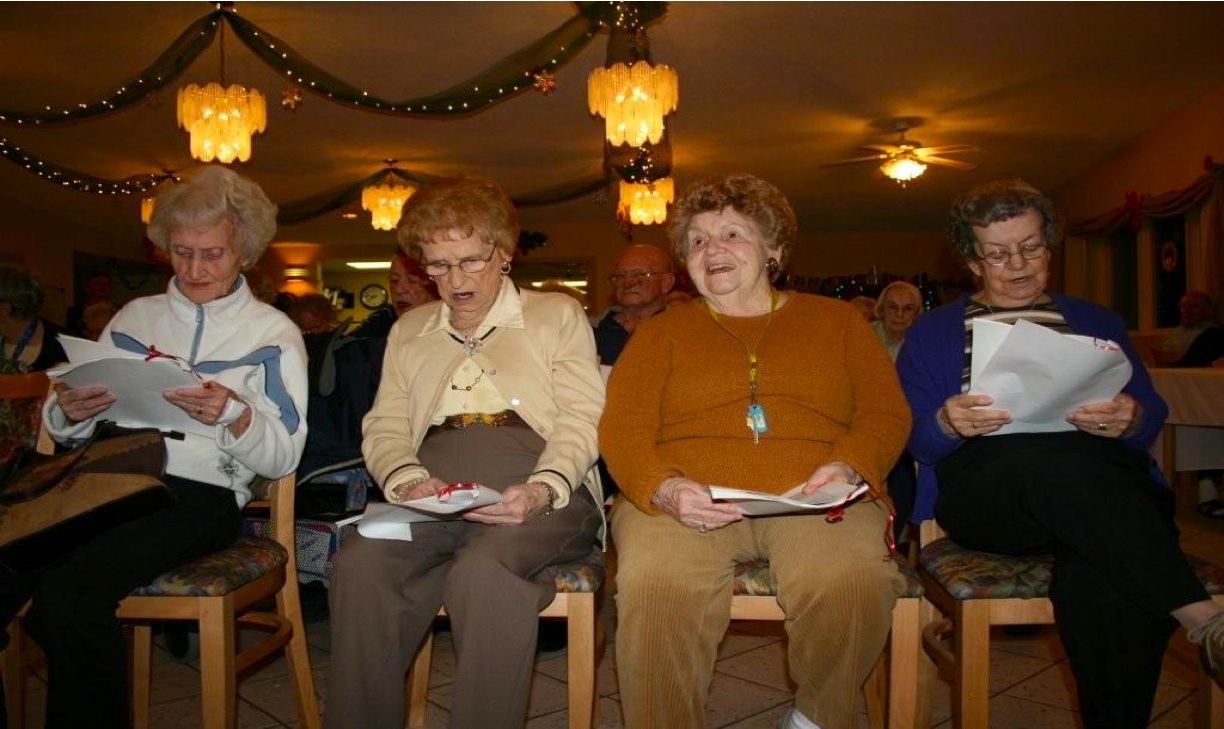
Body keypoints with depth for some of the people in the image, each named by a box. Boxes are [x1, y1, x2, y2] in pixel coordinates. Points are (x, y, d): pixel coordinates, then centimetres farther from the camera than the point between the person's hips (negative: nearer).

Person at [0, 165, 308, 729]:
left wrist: (235, 416, -18)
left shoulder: (273, 333, 9)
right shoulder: (134, 317, 21)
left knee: (68, 592, -31)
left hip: (200, 493, -4)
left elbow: (283, 456, 1)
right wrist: (67, 412, -3)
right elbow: (65, 431, 21)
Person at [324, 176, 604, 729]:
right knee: (359, 563, -28)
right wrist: (405, 480, -7)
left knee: (485, 569, -35)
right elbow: (383, 429, 16)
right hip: (433, 496, 3)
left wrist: (543, 490, -17)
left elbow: (580, 420, 3)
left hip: (540, 495, -3)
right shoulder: (408, 332, 25)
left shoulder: (557, 315, 14)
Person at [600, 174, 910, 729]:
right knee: (656, 586, -33)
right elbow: (623, 429, 7)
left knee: (855, 583, -31)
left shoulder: (836, 319, 21)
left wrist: (848, 467, -10)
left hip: (813, 498, 1)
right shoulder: (660, 332, 20)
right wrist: (665, 488, -14)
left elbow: (886, 411, 13)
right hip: (686, 502, 0)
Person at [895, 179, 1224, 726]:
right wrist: (947, 424, -17)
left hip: (1102, 486, 2)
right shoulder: (932, 332, 19)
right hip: (979, 491, -1)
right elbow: (912, 437, 7)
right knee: (1051, 459, -39)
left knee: (1099, 584, -37)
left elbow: (1152, 414, 13)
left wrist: (1130, 421, -12)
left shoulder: (1096, 322, 26)